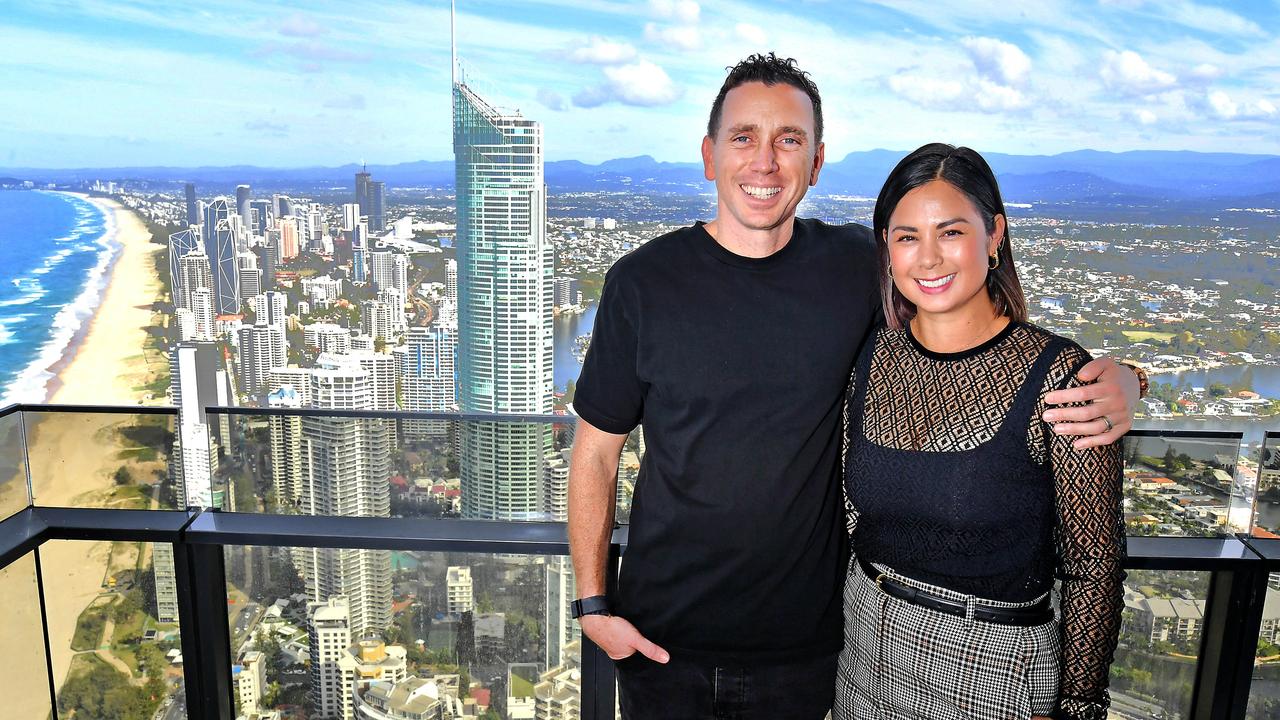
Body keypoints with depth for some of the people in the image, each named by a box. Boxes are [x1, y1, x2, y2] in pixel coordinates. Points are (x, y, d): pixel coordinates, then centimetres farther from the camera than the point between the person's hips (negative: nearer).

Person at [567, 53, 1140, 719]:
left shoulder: (857, 266, -6)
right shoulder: (643, 282, -10)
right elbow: (596, 452, -3)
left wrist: (1116, 381, -16)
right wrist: (592, 603, -5)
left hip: (803, 641, 2)